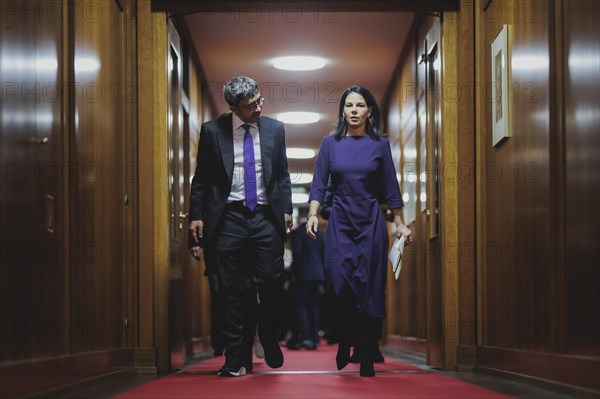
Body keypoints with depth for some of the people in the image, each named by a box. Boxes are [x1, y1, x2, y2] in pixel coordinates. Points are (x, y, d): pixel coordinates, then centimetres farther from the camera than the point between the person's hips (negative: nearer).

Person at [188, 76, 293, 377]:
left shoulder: (275, 129, 7)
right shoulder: (212, 131, 1)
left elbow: (282, 174, 13)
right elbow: (201, 178, 5)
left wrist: (286, 209, 4)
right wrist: (196, 216, 0)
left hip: (266, 217, 1)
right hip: (228, 217, -1)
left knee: (271, 282, -2)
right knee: (231, 290, 2)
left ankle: (270, 342, 24)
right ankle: (236, 358, 9)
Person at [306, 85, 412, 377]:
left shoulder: (380, 144, 4)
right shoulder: (331, 143, 5)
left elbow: (391, 188, 7)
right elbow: (319, 184, 1)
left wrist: (400, 224, 5)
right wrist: (313, 214, -13)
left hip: (371, 223, 0)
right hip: (340, 222, 0)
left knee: (369, 289, -3)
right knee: (340, 284, -12)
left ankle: (367, 359, 4)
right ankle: (345, 339, 16)